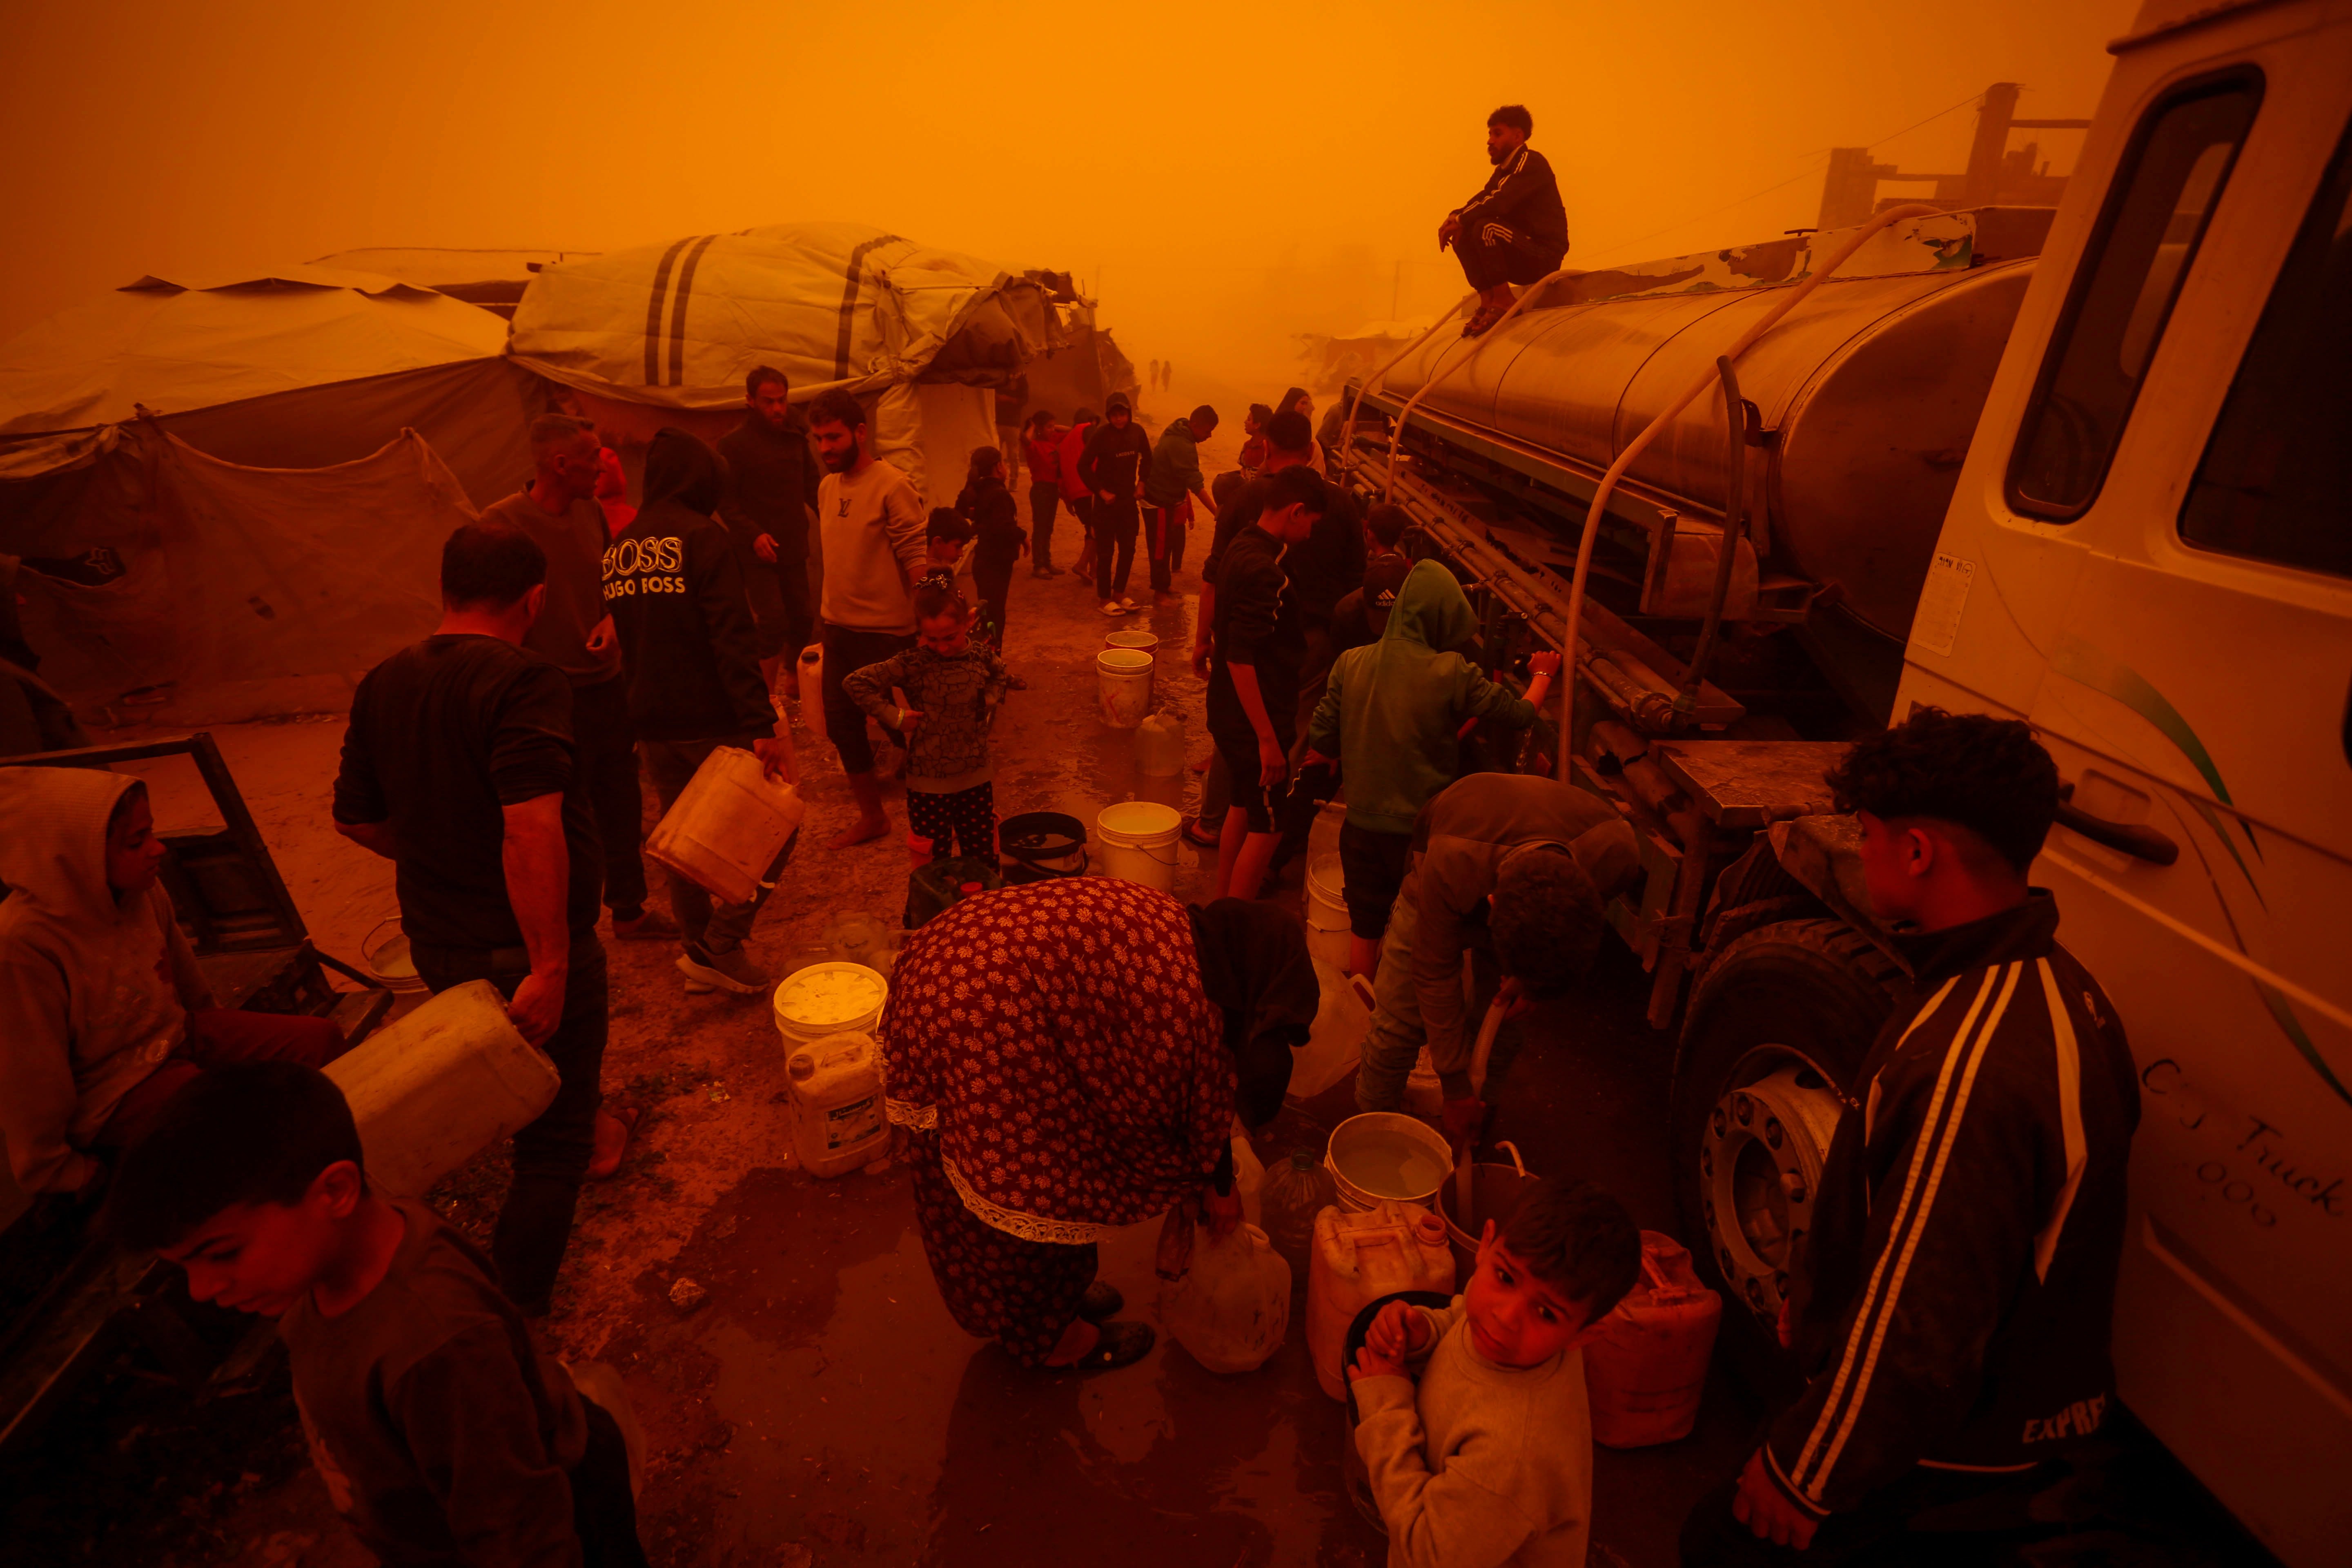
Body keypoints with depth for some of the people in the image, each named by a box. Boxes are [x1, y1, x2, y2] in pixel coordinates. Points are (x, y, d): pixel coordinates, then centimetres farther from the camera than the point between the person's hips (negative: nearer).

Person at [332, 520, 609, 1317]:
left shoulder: (383, 683, 2)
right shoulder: (524, 684, -23)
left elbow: (355, 817, 11)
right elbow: (532, 831, -33)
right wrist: (552, 962, -29)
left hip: (435, 943, 8)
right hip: (523, 950, -8)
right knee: (554, 1138, 7)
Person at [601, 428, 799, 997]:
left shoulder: (617, 550, 12)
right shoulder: (702, 536, -11)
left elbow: (620, 639, 16)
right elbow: (732, 636, -21)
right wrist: (762, 724, -25)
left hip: (653, 724, 7)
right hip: (712, 720, -7)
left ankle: (696, 951, 27)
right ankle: (721, 945, 0)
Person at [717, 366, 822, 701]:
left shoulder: (796, 439, 10)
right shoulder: (733, 444, -5)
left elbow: (811, 488, 12)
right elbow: (726, 501, -8)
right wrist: (753, 535, -21)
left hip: (794, 549, 5)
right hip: (758, 551, -5)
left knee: (801, 620, 9)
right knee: (773, 622, -12)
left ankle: (793, 689, 30)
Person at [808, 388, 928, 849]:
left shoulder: (892, 486, -14)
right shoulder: (828, 487, 9)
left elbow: (916, 559, -17)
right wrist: (832, 616, 13)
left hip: (886, 631, -8)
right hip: (838, 626, 8)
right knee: (841, 723, 14)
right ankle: (871, 816, 31)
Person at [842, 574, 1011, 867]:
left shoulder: (982, 656, -5)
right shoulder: (912, 664, -15)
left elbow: (1002, 677, 19)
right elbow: (854, 682, -13)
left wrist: (990, 699, -1)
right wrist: (894, 716, -15)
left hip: (976, 779, 3)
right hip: (928, 783, -3)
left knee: (985, 859, 13)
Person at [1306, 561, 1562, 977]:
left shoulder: (1351, 663, -9)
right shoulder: (1453, 674, -18)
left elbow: (1320, 746, -4)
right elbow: (1521, 713, -5)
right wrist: (1542, 675, 16)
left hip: (1362, 822, 3)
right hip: (1423, 827, -3)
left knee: (1365, 928, 20)